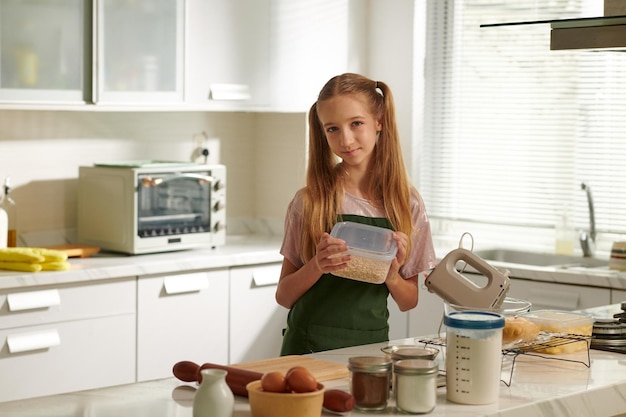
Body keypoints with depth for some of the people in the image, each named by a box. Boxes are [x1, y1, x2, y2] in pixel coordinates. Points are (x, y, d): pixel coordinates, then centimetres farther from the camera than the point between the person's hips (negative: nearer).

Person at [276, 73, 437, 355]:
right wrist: (316, 267, -18)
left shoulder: (406, 202, 2)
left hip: (372, 345, 2)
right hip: (310, 348, -2)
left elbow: (409, 302, 9)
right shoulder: (310, 201, -3)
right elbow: (284, 296, 0)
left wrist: (392, 276, -10)